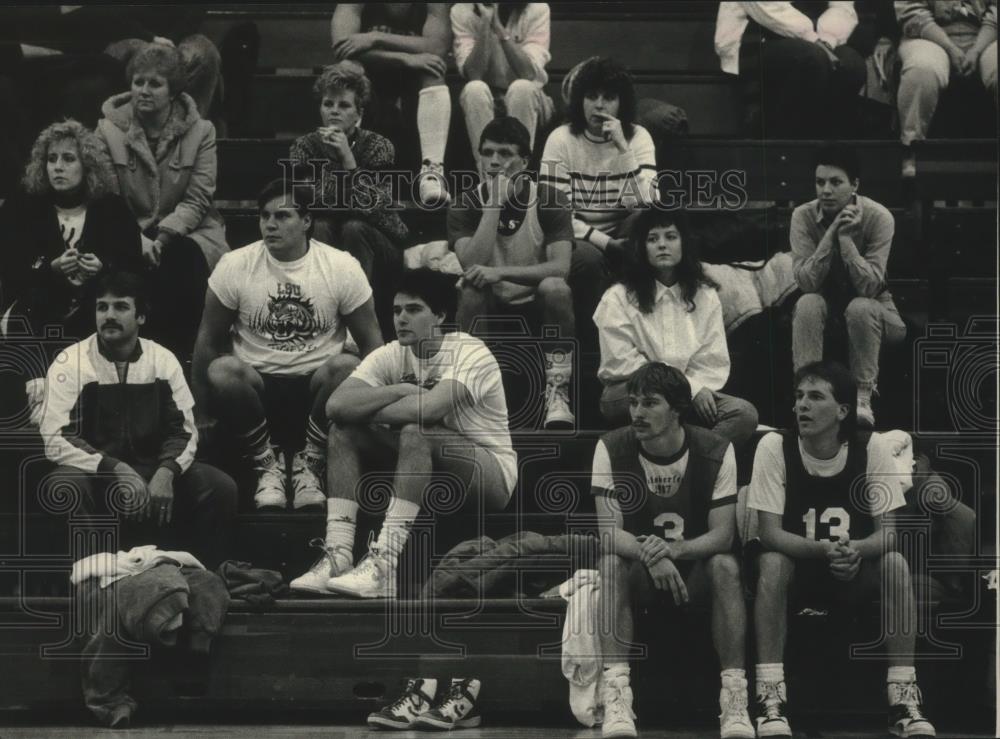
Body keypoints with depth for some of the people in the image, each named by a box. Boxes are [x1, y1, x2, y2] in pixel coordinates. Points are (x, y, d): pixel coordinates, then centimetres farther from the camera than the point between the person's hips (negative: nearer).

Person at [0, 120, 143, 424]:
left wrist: (104, 269, -17)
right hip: (37, 308, 1)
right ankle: (41, 398, -31)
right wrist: (51, 269, -19)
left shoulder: (113, 210, 7)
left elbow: (135, 268, 4)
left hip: (95, 311, -1)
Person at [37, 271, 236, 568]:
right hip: (94, 474, -3)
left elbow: (184, 431, 2)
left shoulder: (163, 360, 2)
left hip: (153, 470, 3)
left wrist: (166, 472, -20)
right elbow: (55, 440, -15)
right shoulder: (70, 364, -8)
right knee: (65, 487, -36)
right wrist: (116, 471, -26)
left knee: (221, 488, -19)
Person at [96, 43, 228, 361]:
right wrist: (136, 238, -21)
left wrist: (163, 237, -21)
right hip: (130, 232, 0)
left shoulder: (200, 131, 1)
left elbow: (197, 200, -6)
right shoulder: (109, 129, 2)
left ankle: (179, 354, -24)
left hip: (186, 231, 0)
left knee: (184, 259, -34)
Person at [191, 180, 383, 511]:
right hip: (257, 384, 0)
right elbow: (209, 341, 2)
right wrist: (202, 416, 1)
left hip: (316, 386, 0)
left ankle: (309, 463, -10)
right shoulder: (234, 266, -4)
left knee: (346, 366, -34)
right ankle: (267, 463, -9)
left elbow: (371, 342, 1)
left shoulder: (342, 267, -4)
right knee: (222, 370, -33)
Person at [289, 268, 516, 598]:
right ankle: (337, 554, -23)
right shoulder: (391, 356, -2)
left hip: (492, 472, -6)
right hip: (425, 465, 6)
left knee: (414, 432, -34)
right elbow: (336, 405, -16)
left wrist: (367, 411, -19)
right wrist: (401, 390, -22)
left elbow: (429, 408, -35)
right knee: (343, 432, -11)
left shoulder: (470, 353, -18)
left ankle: (384, 564, -42)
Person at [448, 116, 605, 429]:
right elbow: (472, 267, -23)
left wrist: (501, 273, -33)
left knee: (554, 287, -33)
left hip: (539, 309, 0)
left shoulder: (549, 200, -8)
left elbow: (561, 267, -22)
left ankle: (557, 394, -26)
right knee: (471, 289, -32)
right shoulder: (466, 207, -6)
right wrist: (493, 206, -26)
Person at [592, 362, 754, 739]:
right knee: (610, 564, -32)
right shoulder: (611, 449, -12)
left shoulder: (716, 450, -12)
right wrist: (648, 554, -40)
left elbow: (723, 534, -16)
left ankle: (735, 696, -34)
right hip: (638, 567, 0)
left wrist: (673, 549, -36)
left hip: (695, 563, 0)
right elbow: (609, 533, -19)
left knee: (725, 566, -33)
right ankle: (616, 693, -41)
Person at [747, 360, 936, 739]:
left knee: (895, 563, -29)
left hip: (858, 571, 1)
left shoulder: (871, 447, -13)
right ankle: (770, 695, -31)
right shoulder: (774, 447, -16)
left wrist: (856, 549, -39)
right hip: (799, 564, -1)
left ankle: (904, 697, -25)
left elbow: (888, 532, -15)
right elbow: (770, 534, -18)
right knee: (772, 564, -33)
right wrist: (821, 550, -38)